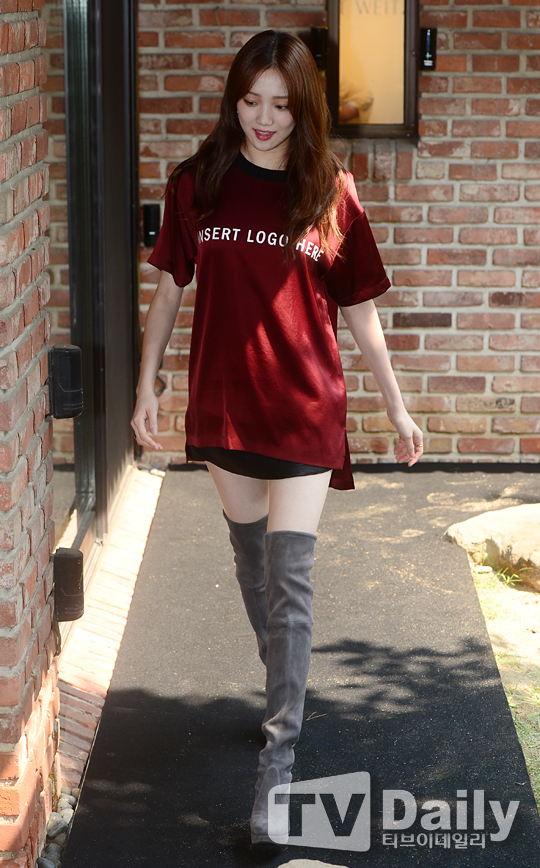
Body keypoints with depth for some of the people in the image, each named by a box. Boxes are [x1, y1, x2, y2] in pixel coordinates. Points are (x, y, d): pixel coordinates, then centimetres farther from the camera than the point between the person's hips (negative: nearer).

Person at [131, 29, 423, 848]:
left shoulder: (332, 194, -4)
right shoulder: (197, 184, 0)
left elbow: (359, 310, 3)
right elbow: (169, 289, 8)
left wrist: (396, 406, 6)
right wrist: (147, 384, 6)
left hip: (305, 411, -3)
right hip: (222, 404, 3)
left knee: (289, 580, -8)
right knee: (251, 560, 17)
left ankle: (278, 759, -6)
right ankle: (287, 689, 40)